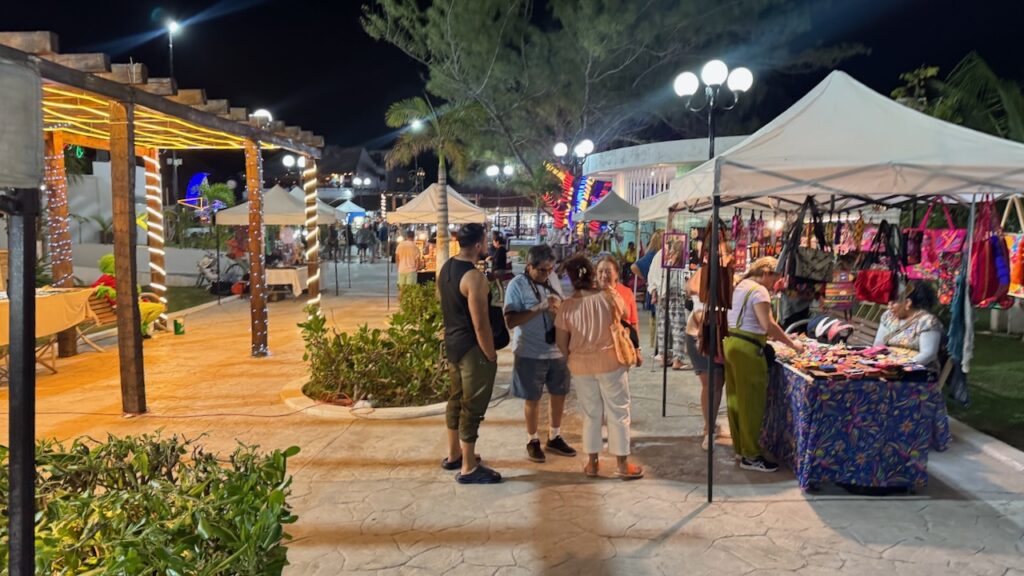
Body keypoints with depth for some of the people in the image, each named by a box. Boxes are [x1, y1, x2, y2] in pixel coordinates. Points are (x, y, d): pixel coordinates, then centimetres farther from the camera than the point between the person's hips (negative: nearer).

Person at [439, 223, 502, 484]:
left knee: (457, 399, 21)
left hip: (452, 342, 9)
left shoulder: (446, 268, 5)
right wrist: (491, 355, -13)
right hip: (472, 348, -9)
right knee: (472, 407, 0)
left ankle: (453, 455, 34)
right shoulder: (474, 277, -23)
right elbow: (480, 325, -23)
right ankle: (468, 468, 10)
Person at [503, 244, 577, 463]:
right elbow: (510, 321, -19)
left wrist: (558, 310, -10)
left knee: (559, 394, 14)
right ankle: (533, 441, 25)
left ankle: (554, 438, 31)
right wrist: (540, 307, -26)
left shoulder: (553, 283, 6)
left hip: (557, 351, 6)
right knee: (532, 398, 8)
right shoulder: (517, 285, -12)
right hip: (530, 353, -5)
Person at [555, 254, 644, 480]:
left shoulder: (567, 306, -9)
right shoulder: (609, 297, -11)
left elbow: (561, 342, -3)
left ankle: (591, 463, 22)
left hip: (580, 366, 2)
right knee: (618, 413, 9)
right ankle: (622, 464, 14)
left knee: (591, 414, 15)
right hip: (610, 362, -1)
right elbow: (624, 317, 9)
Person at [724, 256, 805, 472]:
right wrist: (792, 343, -15)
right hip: (747, 349, -9)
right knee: (751, 402, -2)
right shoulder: (759, 291, -14)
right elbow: (768, 325, -23)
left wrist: (766, 335, 17)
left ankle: (740, 446, 27)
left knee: (736, 398, 16)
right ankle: (750, 456, 4)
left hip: (730, 343, 10)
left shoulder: (741, 285, 15)